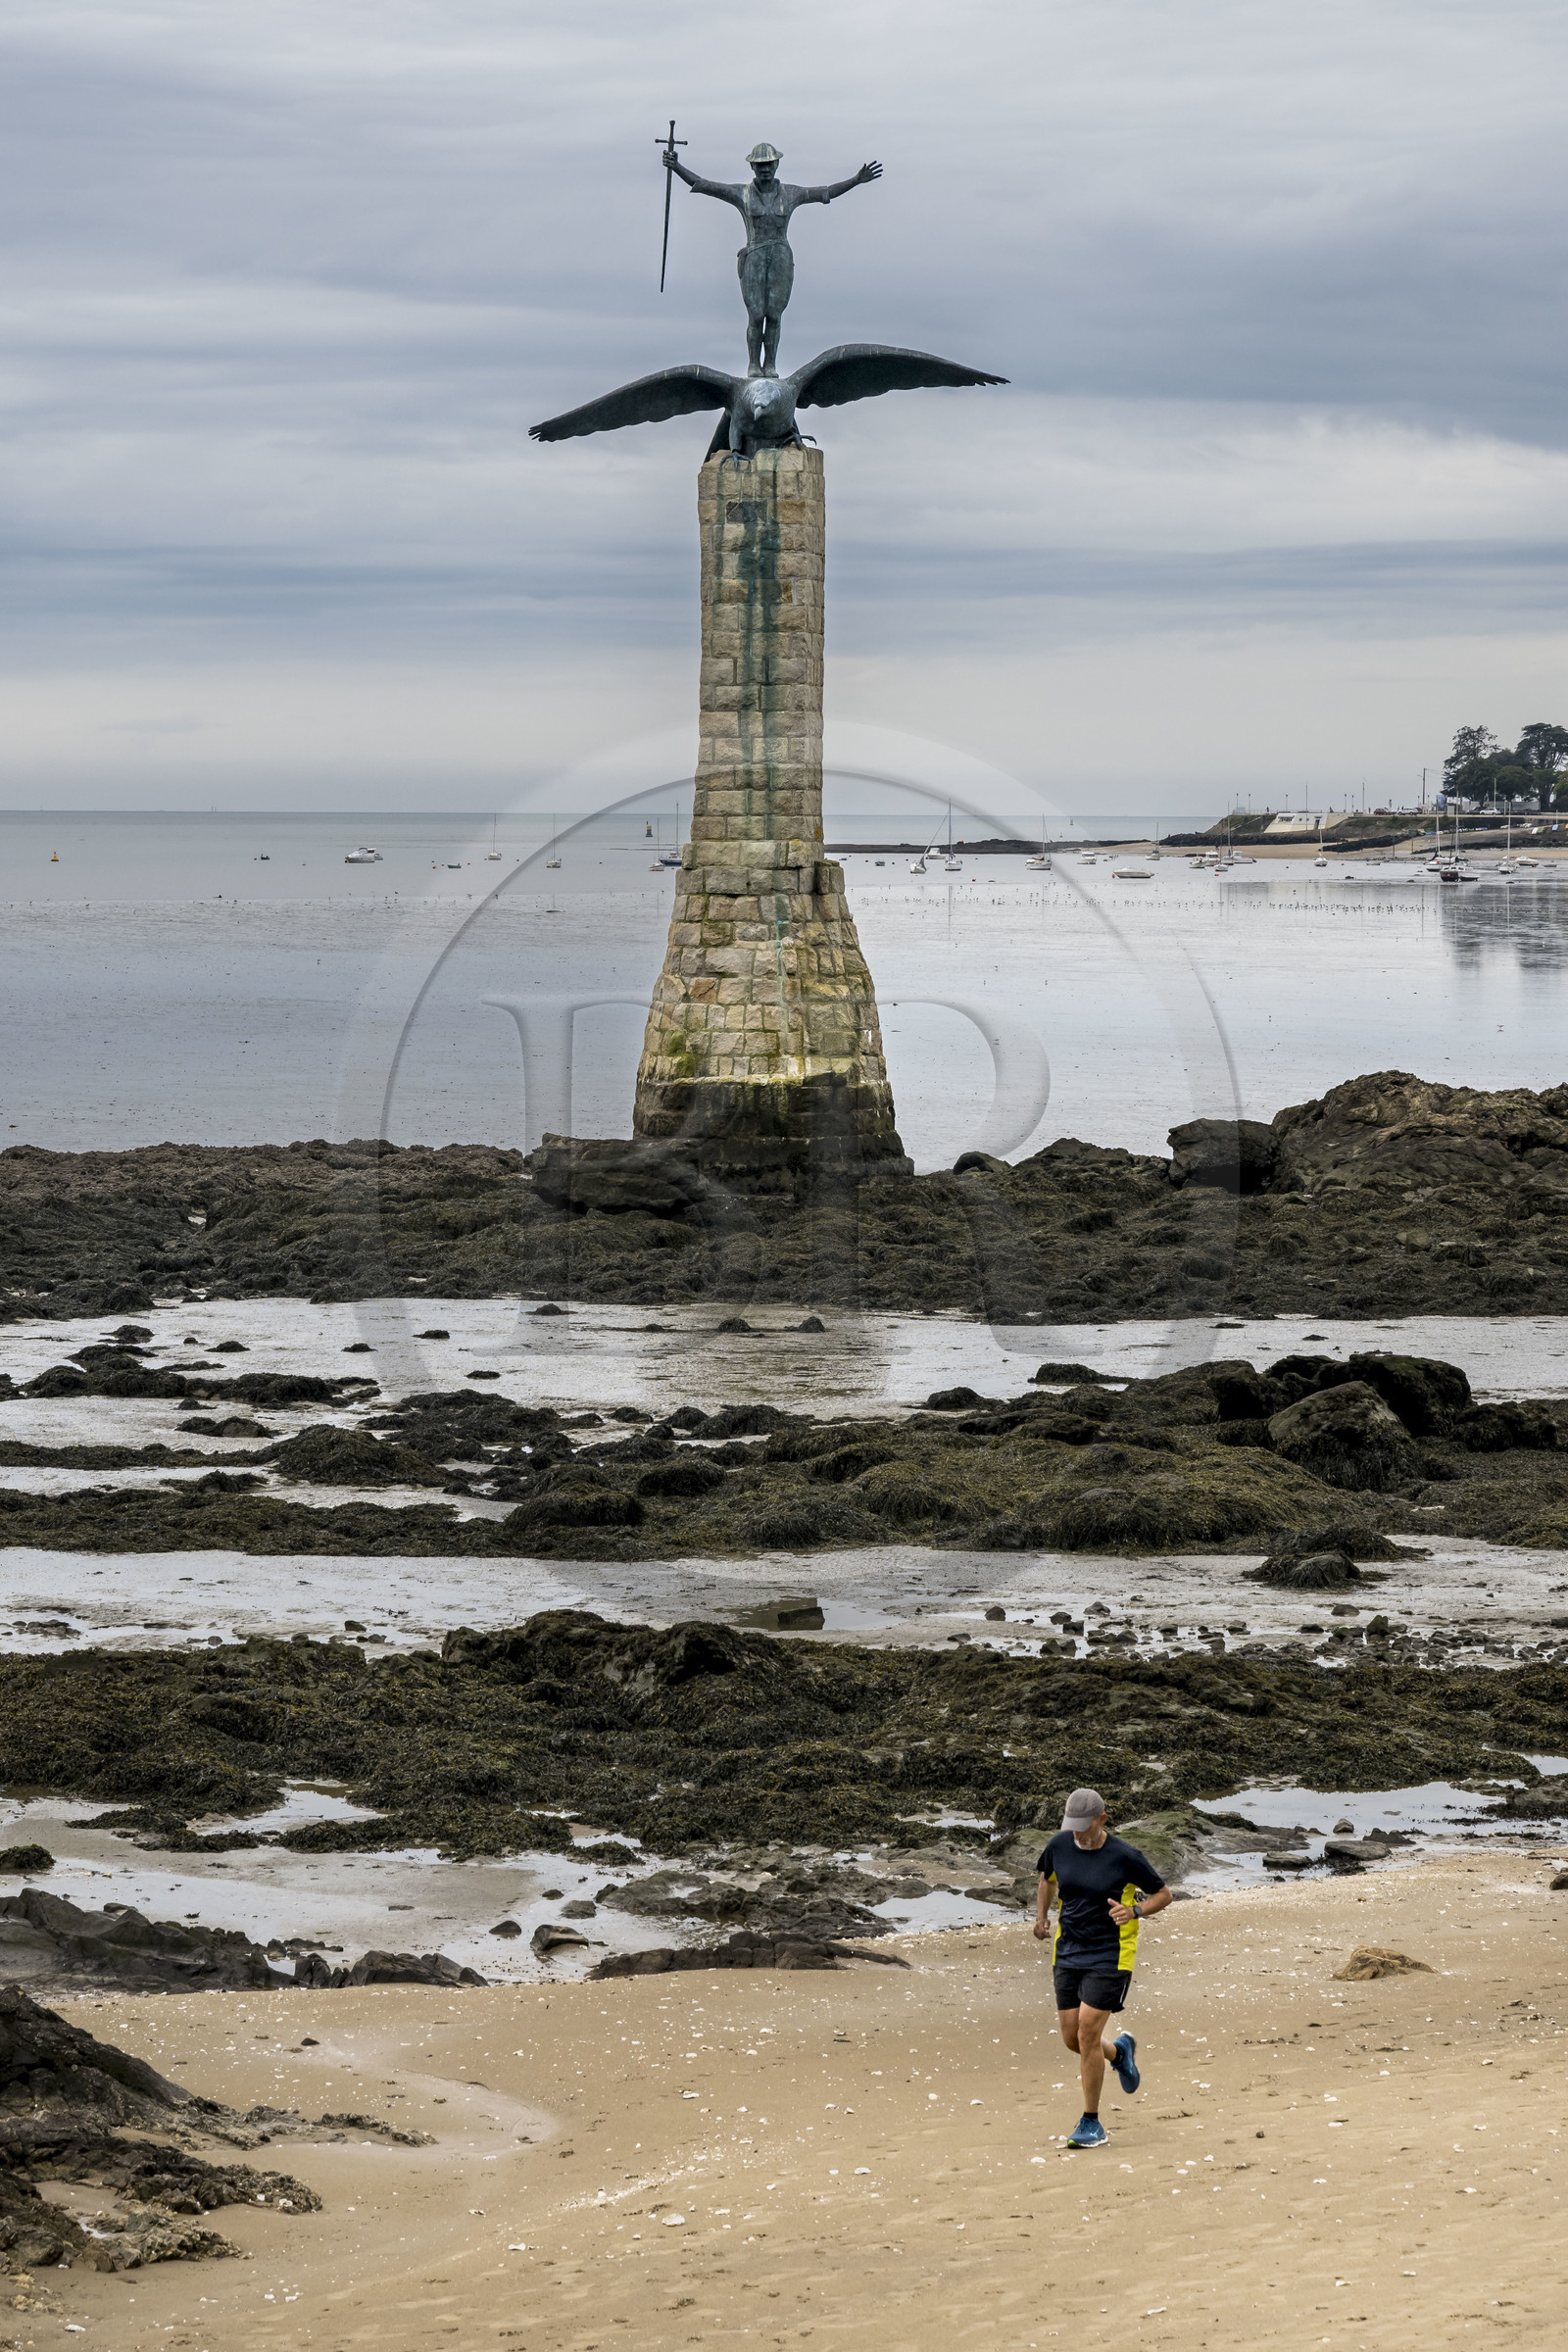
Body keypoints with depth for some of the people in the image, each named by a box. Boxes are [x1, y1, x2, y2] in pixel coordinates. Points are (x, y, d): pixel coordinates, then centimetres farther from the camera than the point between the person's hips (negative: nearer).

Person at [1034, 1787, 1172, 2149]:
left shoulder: (1125, 1857, -13)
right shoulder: (1060, 1845, 0)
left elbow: (1163, 1893, -1)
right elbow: (1048, 1875, 24)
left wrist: (1134, 1911, -19)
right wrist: (1042, 1914, 11)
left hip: (1110, 1955, -5)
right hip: (1067, 1955, 5)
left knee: (1087, 2034, -12)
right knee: (1071, 2038, 4)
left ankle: (1091, 2124, 0)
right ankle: (1119, 2051, 40)